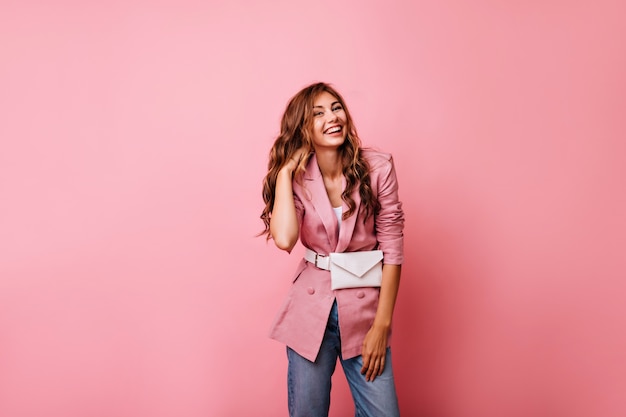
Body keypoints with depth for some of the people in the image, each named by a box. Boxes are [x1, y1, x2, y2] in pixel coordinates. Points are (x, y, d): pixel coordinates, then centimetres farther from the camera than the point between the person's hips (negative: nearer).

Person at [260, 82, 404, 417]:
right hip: (312, 307, 1)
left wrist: (382, 325, -8)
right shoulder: (296, 177, -3)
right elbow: (284, 238, -22)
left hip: (365, 306, -1)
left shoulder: (377, 168, -7)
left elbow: (392, 248, -6)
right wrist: (284, 171, -13)